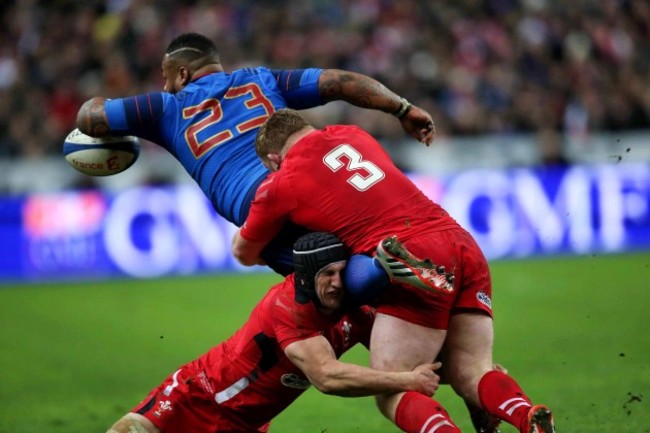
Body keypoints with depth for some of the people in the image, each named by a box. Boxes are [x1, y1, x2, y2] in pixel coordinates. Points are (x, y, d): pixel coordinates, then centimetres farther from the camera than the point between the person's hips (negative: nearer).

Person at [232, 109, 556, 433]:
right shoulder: (352, 134, 23)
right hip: (466, 247, 6)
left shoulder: (281, 184, 8)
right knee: (472, 375, 5)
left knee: (392, 394, -3)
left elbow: (244, 253, 25)